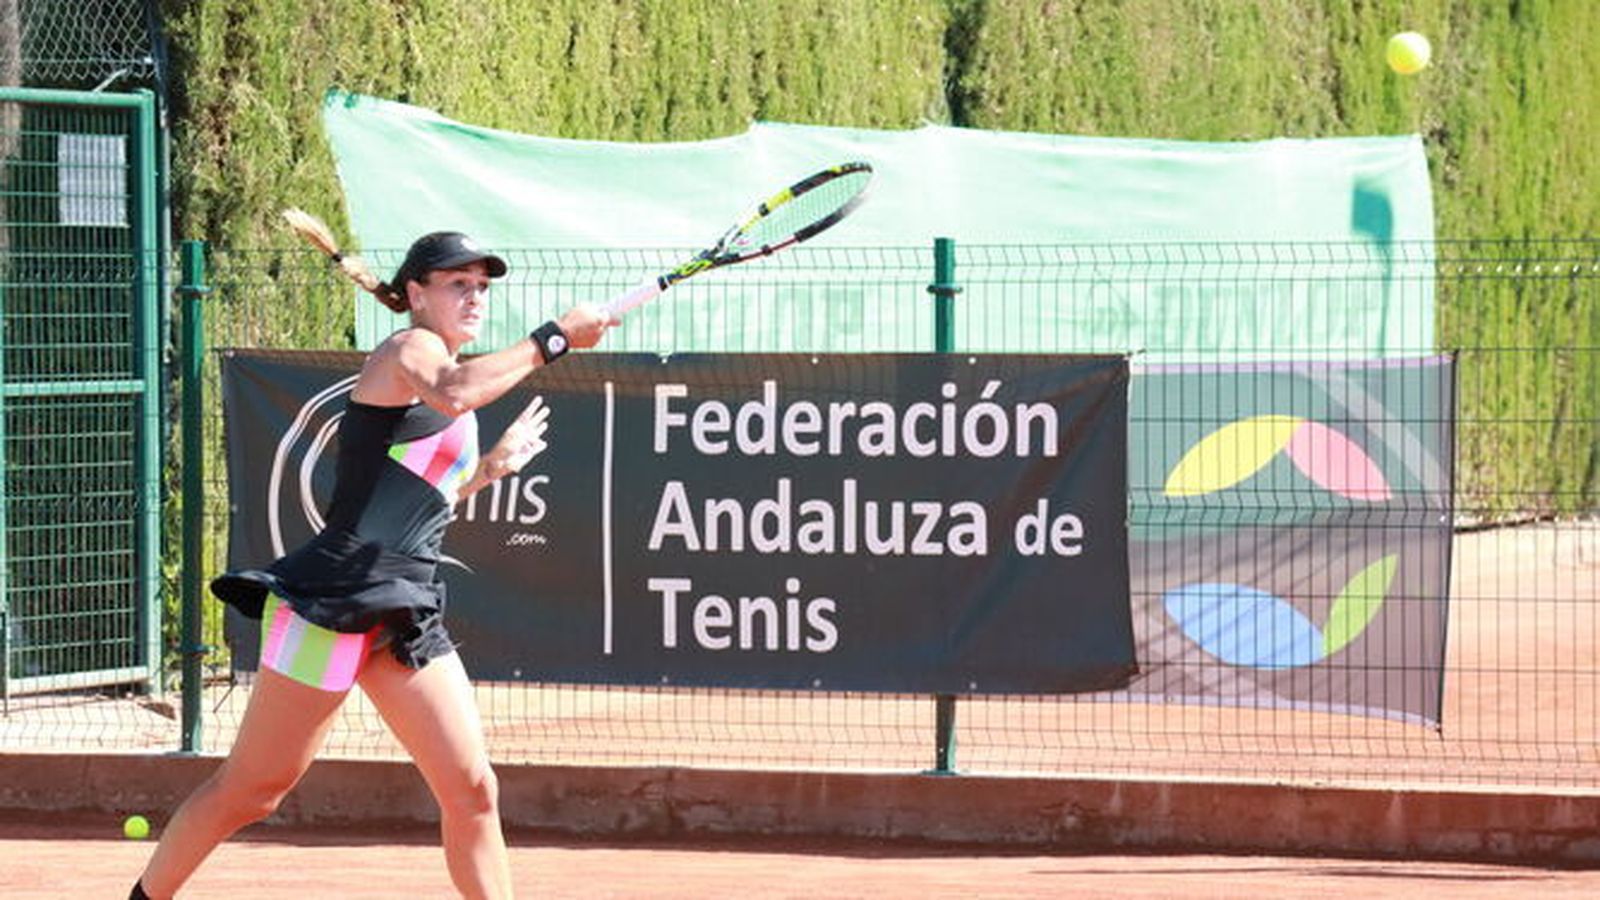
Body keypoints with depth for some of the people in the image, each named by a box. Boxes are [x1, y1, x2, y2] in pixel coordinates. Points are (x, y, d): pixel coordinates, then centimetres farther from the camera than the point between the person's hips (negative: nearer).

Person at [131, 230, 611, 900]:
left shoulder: (441, 369, 21)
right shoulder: (409, 348, -5)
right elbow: (451, 394, -32)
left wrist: (494, 464, 26)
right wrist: (552, 339, -28)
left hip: (408, 617, 9)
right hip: (331, 603, -9)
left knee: (472, 792, -3)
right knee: (249, 790, 0)